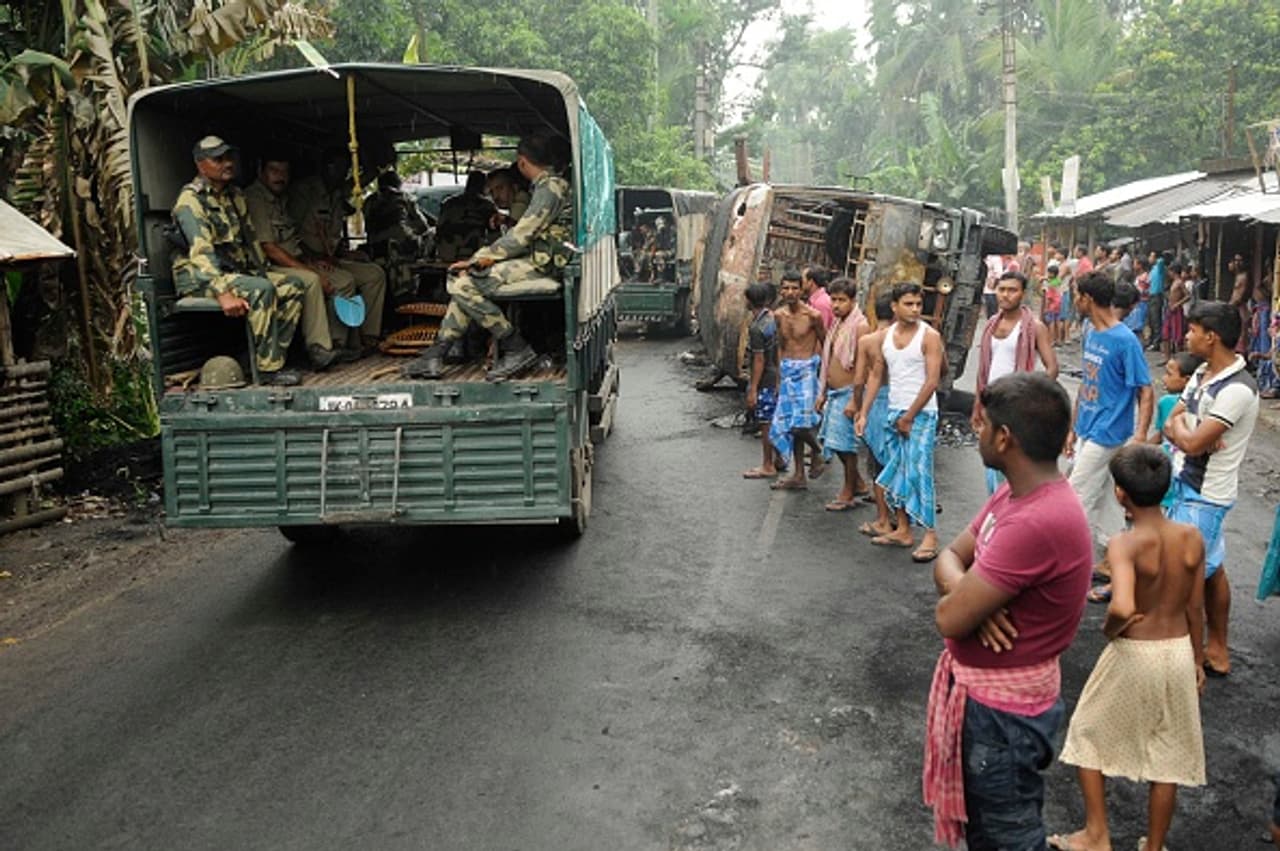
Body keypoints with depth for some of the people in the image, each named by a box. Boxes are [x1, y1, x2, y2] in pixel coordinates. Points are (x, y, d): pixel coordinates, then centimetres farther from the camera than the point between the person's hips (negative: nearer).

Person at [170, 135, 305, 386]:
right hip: (199, 277, -9)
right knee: (262, 290, -32)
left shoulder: (235, 195, 14)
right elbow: (201, 252, -26)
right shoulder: (190, 200, -14)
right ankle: (268, 369, -29)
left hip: (238, 270, 9)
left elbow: (250, 238, 22)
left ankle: (273, 355, -10)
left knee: (294, 287, -5)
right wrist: (223, 293, -36)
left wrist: (263, 272, 12)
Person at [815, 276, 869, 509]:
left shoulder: (859, 326, -16)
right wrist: (823, 392, 18)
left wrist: (854, 401, -22)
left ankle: (848, 493, 12)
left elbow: (861, 368, -19)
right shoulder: (837, 324, 12)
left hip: (848, 393, -9)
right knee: (831, 440, 14)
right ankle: (858, 484, 28)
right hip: (834, 392, 9)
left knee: (845, 443, -1)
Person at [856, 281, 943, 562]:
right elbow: (876, 375, 12)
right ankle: (903, 530, 19)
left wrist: (909, 417, -12)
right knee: (896, 471, 10)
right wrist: (864, 414, 6)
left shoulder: (929, 336, -9)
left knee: (918, 472, -9)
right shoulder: (887, 335, 8)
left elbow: (932, 381, -14)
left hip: (921, 414, -6)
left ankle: (930, 535, -4)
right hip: (895, 412, 6)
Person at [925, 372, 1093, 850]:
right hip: (981, 688, 9)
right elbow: (949, 558, 5)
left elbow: (949, 619, -29)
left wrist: (959, 597, -5)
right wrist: (969, 594, -17)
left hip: (1003, 707, -9)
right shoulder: (1017, 494, 0)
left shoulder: (1037, 522, -32)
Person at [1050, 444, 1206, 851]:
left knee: (1088, 733, 18)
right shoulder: (1192, 537, -7)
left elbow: (1122, 607, -39)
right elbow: (1195, 610, 2)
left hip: (1134, 655, -5)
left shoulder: (1124, 544, -23)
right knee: (1167, 755, 18)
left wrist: (1109, 629, -16)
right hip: (1179, 652, 5)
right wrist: (1197, 659, 16)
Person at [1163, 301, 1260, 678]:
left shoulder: (1237, 389, -23)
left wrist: (1179, 425, -5)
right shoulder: (1203, 374, 6)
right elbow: (1170, 427, 6)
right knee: (1210, 570, 18)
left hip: (1205, 495, -9)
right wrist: (1187, 432, -16)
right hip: (1188, 485, 9)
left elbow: (1192, 443, -26)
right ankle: (1217, 651, 31)